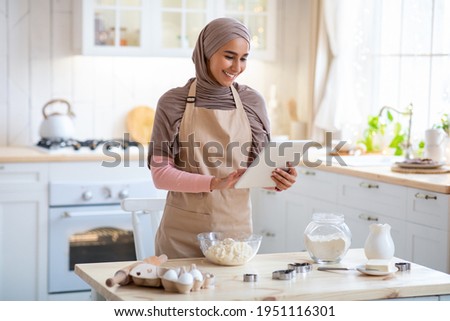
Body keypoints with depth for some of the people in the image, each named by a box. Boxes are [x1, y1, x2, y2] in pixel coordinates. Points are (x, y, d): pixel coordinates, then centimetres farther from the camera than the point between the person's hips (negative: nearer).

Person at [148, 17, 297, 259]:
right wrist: (214, 183, -22)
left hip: (235, 227, 2)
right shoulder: (173, 103, -5)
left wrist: (278, 179, -15)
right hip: (183, 232, -2)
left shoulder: (252, 102, 2)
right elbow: (160, 174, -8)